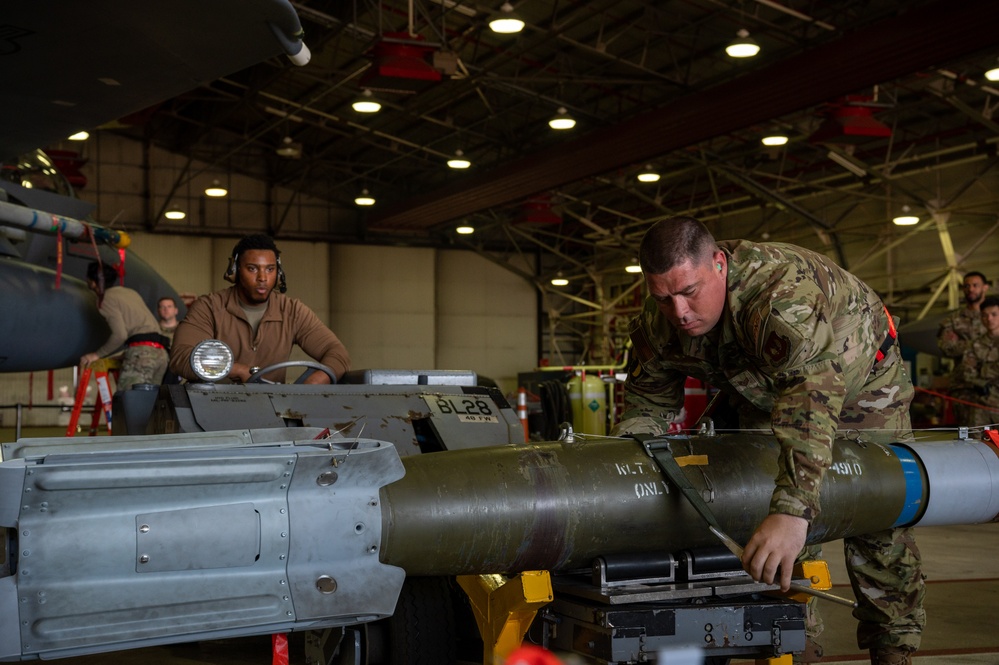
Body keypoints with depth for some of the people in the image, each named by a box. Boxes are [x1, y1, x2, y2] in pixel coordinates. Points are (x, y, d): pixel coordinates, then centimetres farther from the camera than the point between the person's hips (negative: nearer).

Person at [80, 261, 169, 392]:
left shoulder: (106, 299, 0)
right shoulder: (130, 292, 24)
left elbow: (120, 335, -11)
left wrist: (97, 355, -1)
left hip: (141, 352, -8)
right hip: (160, 353, 8)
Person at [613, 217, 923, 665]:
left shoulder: (780, 289, -46)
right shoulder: (657, 326, -24)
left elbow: (811, 393, -59)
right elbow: (645, 406, -9)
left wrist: (792, 509, -70)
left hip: (861, 380, -5)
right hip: (765, 394, 5)